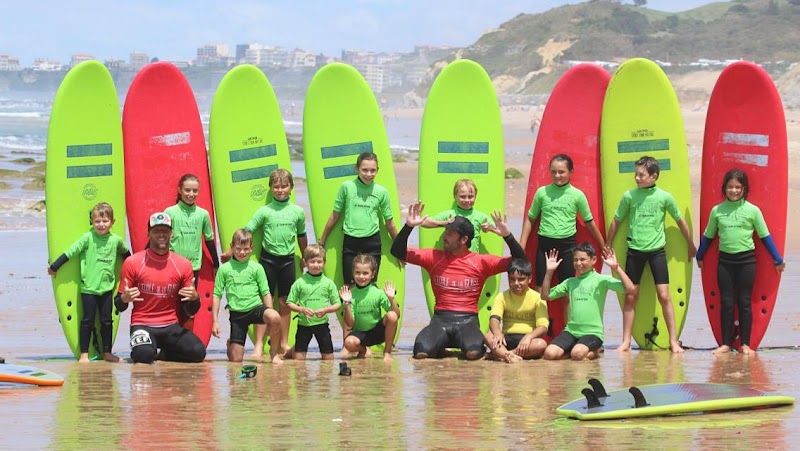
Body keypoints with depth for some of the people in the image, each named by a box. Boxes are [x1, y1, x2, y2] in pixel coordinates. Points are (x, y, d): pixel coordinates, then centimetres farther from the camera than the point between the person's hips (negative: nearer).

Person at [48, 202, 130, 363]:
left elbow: (125, 253, 23)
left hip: (107, 287, 3)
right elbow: (70, 252, -6)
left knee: (107, 321, 9)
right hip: (88, 288, -3)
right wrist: (54, 267, -5)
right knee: (88, 321, 0)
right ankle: (84, 354, 6)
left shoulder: (116, 240, 3)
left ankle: (107, 353, 19)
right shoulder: (88, 238, -8)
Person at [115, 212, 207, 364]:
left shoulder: (183, 264, 5)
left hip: (171, 327, 2)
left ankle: (164, 353, 8)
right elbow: (119, 307, 3)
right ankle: (141, 347, 5)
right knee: (143, 355, -35)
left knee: (198, 352, -24)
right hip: (142, 325, -2)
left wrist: (194, 298, -13)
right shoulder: (132, 262, -2)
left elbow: (191, 310, 10)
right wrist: (124, 299, -20)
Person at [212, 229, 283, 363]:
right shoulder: (224, 269, 2)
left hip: (256, 308, 0)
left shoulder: (256, 268, 3)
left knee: (275, 318, -36)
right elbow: (217, 295, 4)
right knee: (235, 359, -4)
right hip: (237, 314, 0)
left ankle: (274, 351, -9)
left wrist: (270, 312, -7)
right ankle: (230, 345, 36)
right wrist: (215, 321, 0)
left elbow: (266, 293, 4)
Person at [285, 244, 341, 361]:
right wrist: (302, 309, -16)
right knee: (299, 359, 2)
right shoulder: (299, 283, -2)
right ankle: (291, 351, 34)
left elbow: (337, 304, 4)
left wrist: (326, 310, -15)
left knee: (329, 359, 4)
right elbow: (290, 303, 1)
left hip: (322, 324, 1)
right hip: (304, 324, -1)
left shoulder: (328, 283, 1)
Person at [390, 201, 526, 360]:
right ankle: (441, 345, 8)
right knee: (421, 353, -29)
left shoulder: (481, 262, 3)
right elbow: (398, 252, 8)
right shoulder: (434, 257, 7)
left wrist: (507, 235, -12)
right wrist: (409, 226, -7)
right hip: (440, 319, 1)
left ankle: (475, 343, 6)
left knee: (473, 353, -34)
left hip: (468, 321, -1)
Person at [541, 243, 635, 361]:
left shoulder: (601, 280, 0)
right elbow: (545, 296, 16)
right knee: (549, 354, -20)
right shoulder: (570, 282, 14)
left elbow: (630, 289, -11)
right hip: (571, 330, 4)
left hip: (592, 332, -4)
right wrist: (549, 272, 7)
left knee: (577, 354, -33)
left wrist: (616, 268, -18)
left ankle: (592, 352, 3)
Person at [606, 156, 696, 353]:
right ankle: (626, 342, 10)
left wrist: (691, 246, 18)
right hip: (634, 250, 1)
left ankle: (674, 341, 3)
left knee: (664, 296, -4)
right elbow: (616, 222, 10)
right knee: (630, 297, 3)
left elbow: (680, 221, 9)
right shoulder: (629, 196, -2)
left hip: (657, 250, -1)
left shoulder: (665, 197, -4)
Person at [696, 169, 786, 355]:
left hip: (746, 260, -2)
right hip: (725, 260, 2)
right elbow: (708, 236, 16)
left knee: (744, 302, 2)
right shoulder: (717, 210, 5)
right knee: (726, 303, 4)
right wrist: (699, 257, 24)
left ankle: (745, 344, 8)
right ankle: (726, 344, 9)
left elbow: (765, 236, 5)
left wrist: (777, 259, 6)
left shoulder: (752, 210, -1)